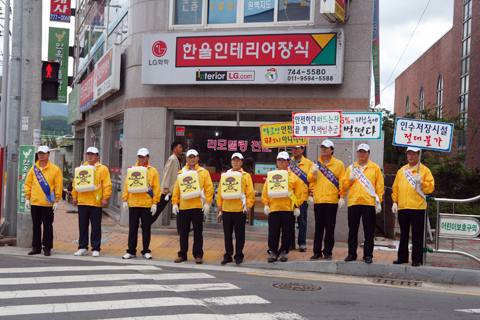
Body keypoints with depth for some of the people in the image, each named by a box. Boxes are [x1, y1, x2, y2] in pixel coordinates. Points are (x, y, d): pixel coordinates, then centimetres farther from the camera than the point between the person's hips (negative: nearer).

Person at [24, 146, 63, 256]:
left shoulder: (55, 169, -2)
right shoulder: (34, 168, 10)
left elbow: (58, 186, -3)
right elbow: (28, 183, 13)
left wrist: (56, 201, -7)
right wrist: (27, 198, 6)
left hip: (47, 203, -4)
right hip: (34, 202, 4)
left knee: (48, 226, 1)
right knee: (36, 225, 9)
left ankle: (47, 247, 9)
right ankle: (36, 247, 17)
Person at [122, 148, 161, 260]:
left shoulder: (153, 171, 4)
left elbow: (156, 188, 0)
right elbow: (126, 185, 9)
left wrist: (155, 203, -6)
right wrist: (125, 200, 2)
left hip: (147, 204, -2)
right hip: (133, 203, 2)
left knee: (146, 228, 4)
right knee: (132, 228, 5)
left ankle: (146, 251, 13)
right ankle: (131, 251, 12)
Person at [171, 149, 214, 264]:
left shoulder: (204, 172, 5)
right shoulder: (181, 173, 11)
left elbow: (209, 188, 0)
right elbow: (176, 189, 10)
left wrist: (207, 203, -8)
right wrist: (175, 203, 2)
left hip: (198, 206, -2)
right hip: (184, 206, 2)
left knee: (198, 232, 2)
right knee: (183, 232, 6)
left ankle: (198, 255, 10)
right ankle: (182, 254, 15)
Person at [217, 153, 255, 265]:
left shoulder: (246, 176, 2)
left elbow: (250, 192, -1)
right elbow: (220, 191, 11)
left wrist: (248, 206, -8)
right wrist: (219, 204, 6)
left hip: (240, 209, -3)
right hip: (226, 209, 3)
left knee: (239, 233, 2)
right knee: (227, 233, 7)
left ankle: (239, 255, 11)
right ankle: (228, 255, 15)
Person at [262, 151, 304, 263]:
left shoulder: (293, 176, 6)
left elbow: (298, 192, 4)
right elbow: (265, 191, 10)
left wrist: (297, 206, -2)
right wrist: (266, 204, 2)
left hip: (289, 209, -1)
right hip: (273, 208, 1)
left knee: (287, 232, 3)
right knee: (273, 232, 1)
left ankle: (283, 252, 15)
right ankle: (273, 252, 10)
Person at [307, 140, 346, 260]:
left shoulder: (338, 164, 5)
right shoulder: (316, 164, 14)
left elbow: (342, 182, 2)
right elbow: (309, 179, 9)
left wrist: (342, 196, -6)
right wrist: (314, 173, -12)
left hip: (331, 200, -3)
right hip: (318, 200, 3)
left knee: (330, 228, 0)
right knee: (318, 227, 5)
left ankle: (328, 252, 8)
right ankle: (317, 252, 10)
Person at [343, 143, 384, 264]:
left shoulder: (375, 168, 7)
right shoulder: (351, 168, 14)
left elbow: (379, 185, 4)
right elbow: (345, 185, 13)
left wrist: (378, 201, -3)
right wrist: (350, 179, -8)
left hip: (369, 203, -2)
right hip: (353, 202, 2)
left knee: (369, 231, 0)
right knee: (352, 230, 4)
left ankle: (368, 255, 8)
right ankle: (352, 254, 13)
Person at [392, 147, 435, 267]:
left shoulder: (425, 170, 3)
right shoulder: (401, 171, 15)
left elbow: (430, 187, -2)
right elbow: (395, 187, 16)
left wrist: (421, 182, -19)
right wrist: (395, 202, 8)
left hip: (417, 207, -4)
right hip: (402, 207, 4)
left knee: (417, 235, -2)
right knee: (403, 234, 11)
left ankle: (417, 259, 5)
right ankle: (402, 257, 19)